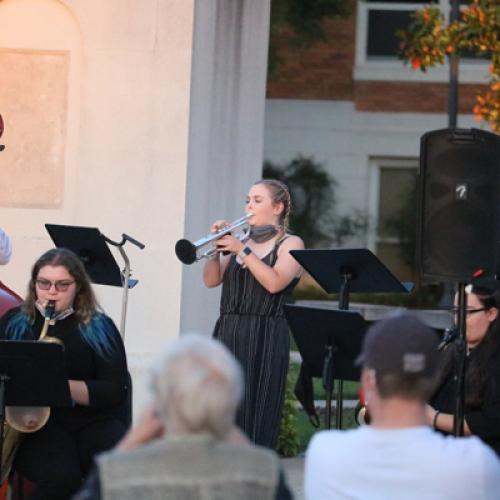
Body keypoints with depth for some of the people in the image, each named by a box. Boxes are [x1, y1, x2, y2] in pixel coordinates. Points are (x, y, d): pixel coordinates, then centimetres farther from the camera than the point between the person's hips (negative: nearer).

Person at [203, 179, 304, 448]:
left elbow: (275, 283, -14)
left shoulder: (290, 244, 2)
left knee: (254, 418, -9)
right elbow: (211, 280, 9)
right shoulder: (240, 242, 18)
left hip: (264, 340, -5)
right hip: (227, 334, 5)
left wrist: (243, 251, -16)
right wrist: (216, 250, -6)